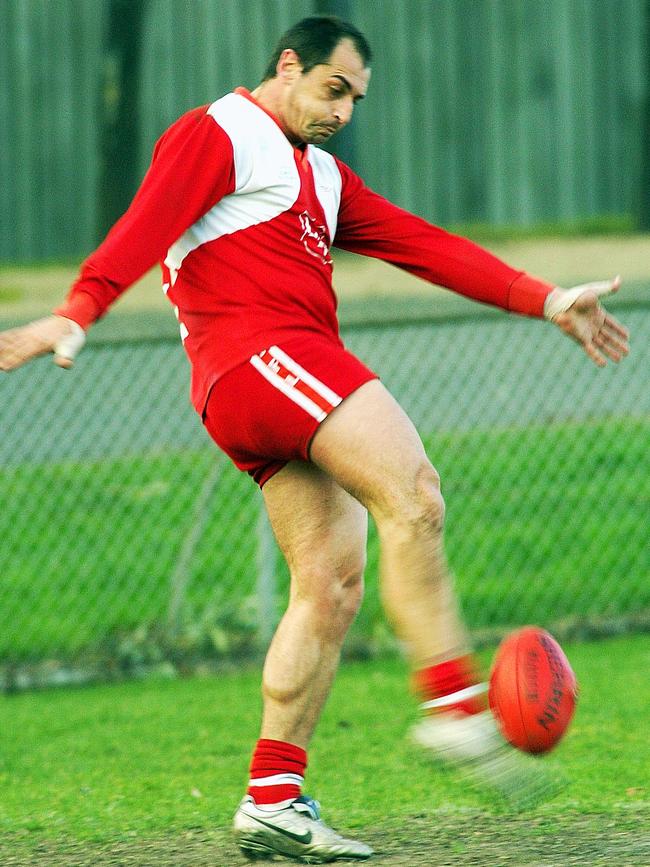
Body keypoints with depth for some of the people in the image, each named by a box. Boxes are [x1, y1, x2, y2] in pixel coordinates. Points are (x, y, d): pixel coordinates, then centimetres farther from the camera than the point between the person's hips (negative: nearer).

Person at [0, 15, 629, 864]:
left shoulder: (320, 174, 31)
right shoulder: (218, 135, 3)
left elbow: (422, 245, 27)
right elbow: (149, 222, -13)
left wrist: (545, 301, 21)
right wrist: (76, 314, -28)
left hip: (296, 378, 9)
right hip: (257, 354, -9)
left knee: (332, 586, 2)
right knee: (412, 498, -22)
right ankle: (454, 707, -26)